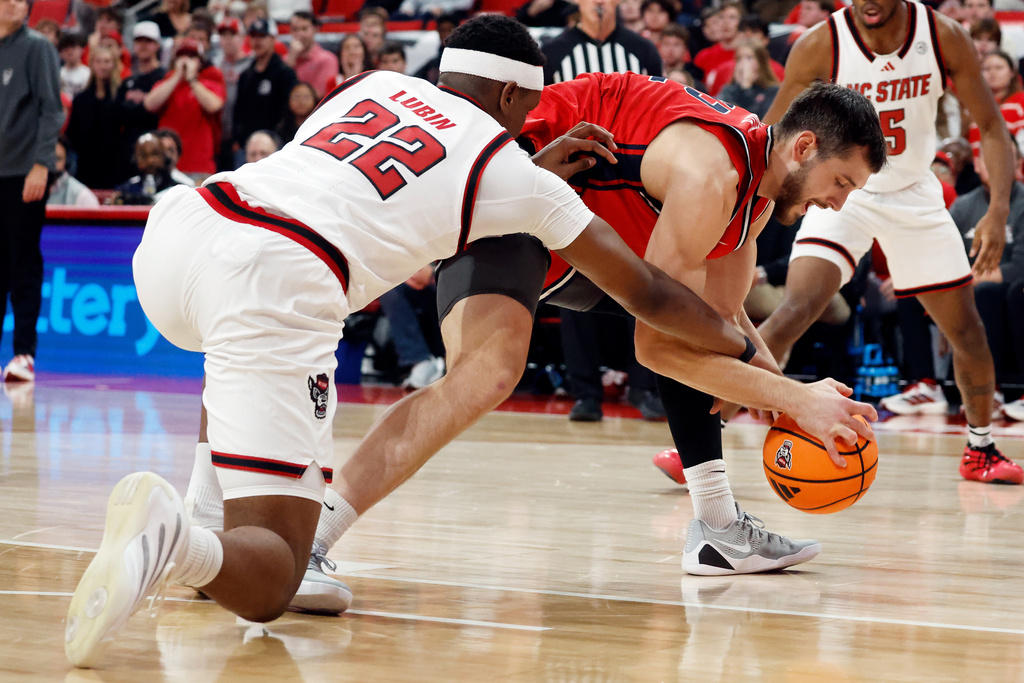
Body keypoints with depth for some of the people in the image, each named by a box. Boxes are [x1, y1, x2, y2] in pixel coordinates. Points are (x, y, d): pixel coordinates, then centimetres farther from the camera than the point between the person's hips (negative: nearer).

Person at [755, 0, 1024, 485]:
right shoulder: (821, 46, -21)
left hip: (914, 192, 3)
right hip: (842, 190, -3)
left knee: (967, 330, 8)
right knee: (794, 311, -24)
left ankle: (980, 449, 31)